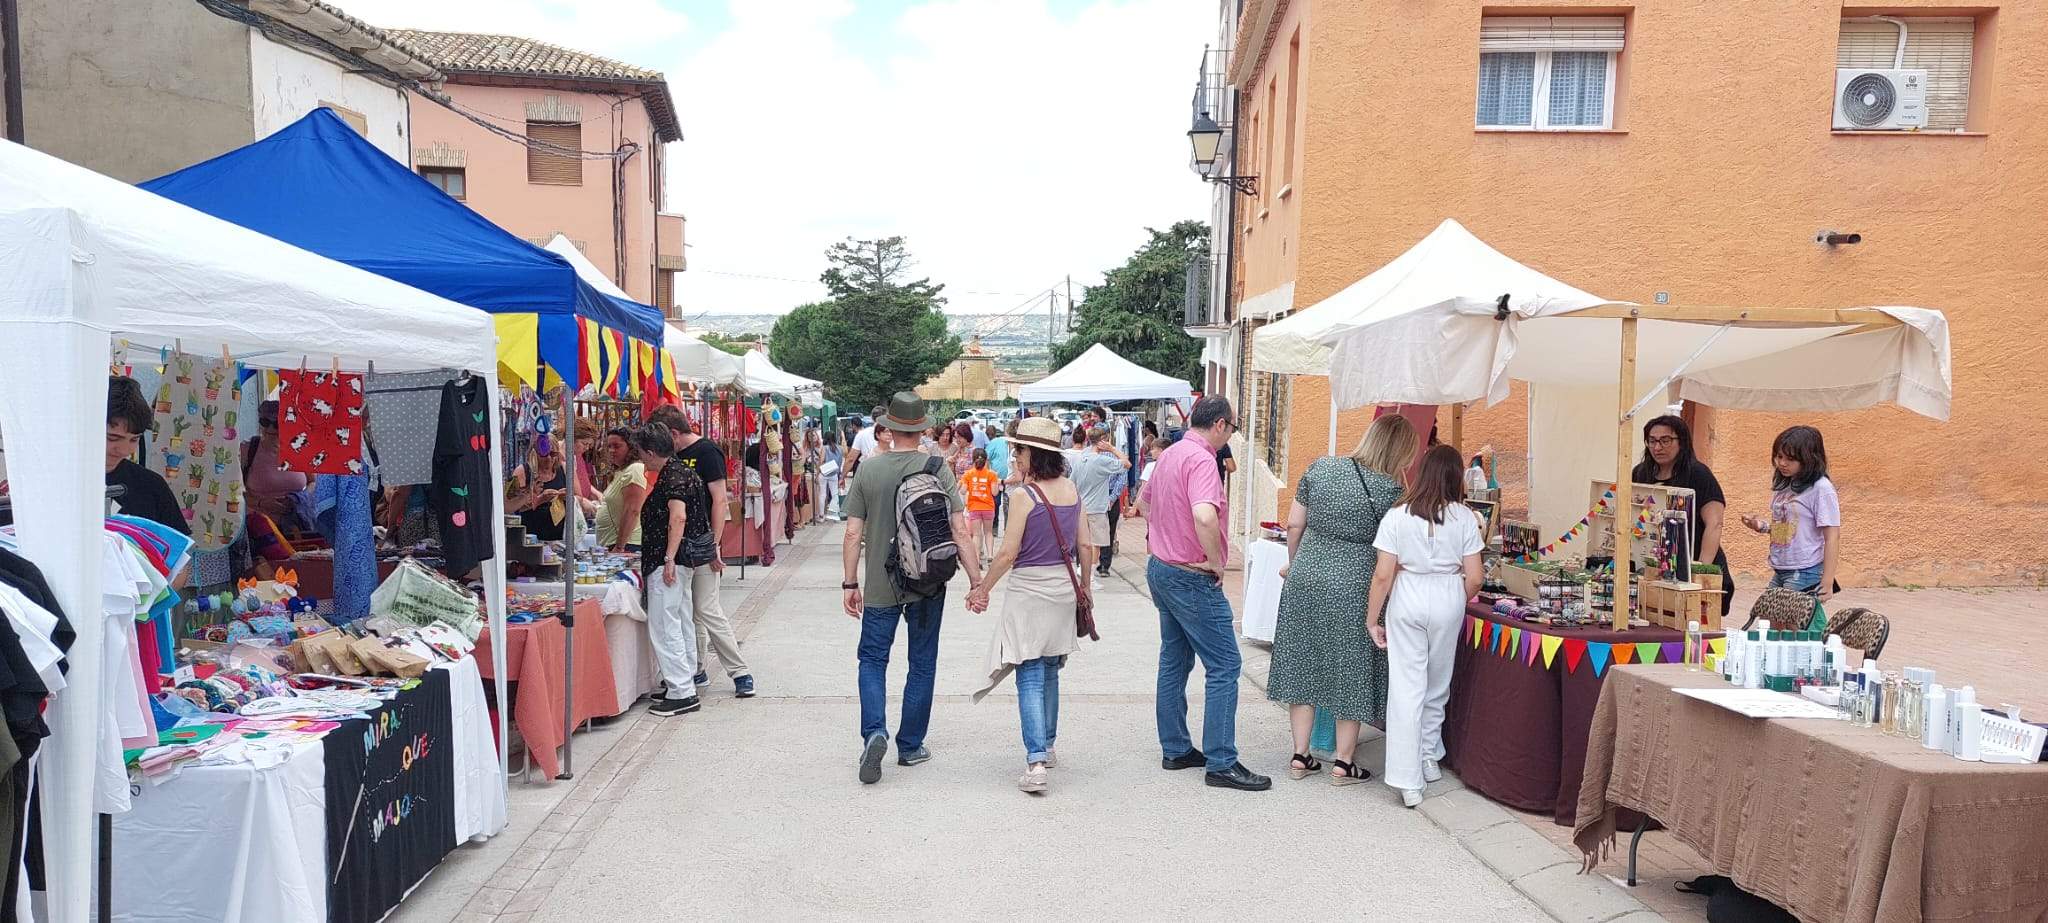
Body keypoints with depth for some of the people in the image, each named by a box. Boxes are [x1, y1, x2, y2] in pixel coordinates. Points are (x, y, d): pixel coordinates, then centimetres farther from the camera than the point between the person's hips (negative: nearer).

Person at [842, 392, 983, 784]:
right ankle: (910, 746, 19)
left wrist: (851, 583, 4)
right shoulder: (938, 470, -7)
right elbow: (959, 531, -10)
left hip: (880, 586, 0)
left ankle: (874, 732, -8)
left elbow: (853, 534, -4)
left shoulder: (868, 470, -5)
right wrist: (976, 579, -3)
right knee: (922, 664, 13)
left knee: (873, 659, 12)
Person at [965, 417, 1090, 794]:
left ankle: (1035, 762, -12)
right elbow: (1086, 546, 7)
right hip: (1063, 589, 6)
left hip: (1029, 591, -6)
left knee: (1030, 678, -4)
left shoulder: (1026, 495, -15)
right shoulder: (1073, 490, 3)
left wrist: (982, 589, -2)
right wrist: (1083, 587, 19)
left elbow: (1008, 554, -15)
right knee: (1050, 672, 20)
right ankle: (1047, 747, 30)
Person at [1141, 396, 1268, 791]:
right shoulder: (1201, 459, -20)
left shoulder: (1170, 454, 10)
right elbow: (1204, 516, -36)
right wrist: (1216, 562, -22)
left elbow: (1146, 500, 28)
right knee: (1224, 666, -4)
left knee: (1174, 661, 16)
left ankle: (1175, 749, 24)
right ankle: (1221, 763, -1)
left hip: (1160, 567, 10)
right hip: (1192, 578, -10)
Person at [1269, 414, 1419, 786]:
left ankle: (1300, 756, 21)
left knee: (1303, 663, 14)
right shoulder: (1389, 490, -11)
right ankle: (1343, 763, 19)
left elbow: (1294, 524, 6)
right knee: (1351, 671, 10)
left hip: (1306, 578, 4)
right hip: (1353, 587, -4)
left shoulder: (1320, 468, 2)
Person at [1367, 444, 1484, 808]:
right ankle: (1429, 759, 35)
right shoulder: (1464, 518, -4)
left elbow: (1383, 574, -8)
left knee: (1406, 686, 2)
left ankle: (1408, 781, 1)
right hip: (1448, 599, 2)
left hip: (1407, 600, -1)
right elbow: (1473, 578, -3)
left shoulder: (1397, 516, -7)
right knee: (1437, 684, 20)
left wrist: (1372, 618, 2)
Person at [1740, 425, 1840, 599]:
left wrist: (1827, 582, -15)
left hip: (1805, 574, -7)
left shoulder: (1820, 489, -11)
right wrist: (1763, 526, 2)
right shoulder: (1783, 485, 10)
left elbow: (1832, 537, -12)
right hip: (1779, 573, 7)